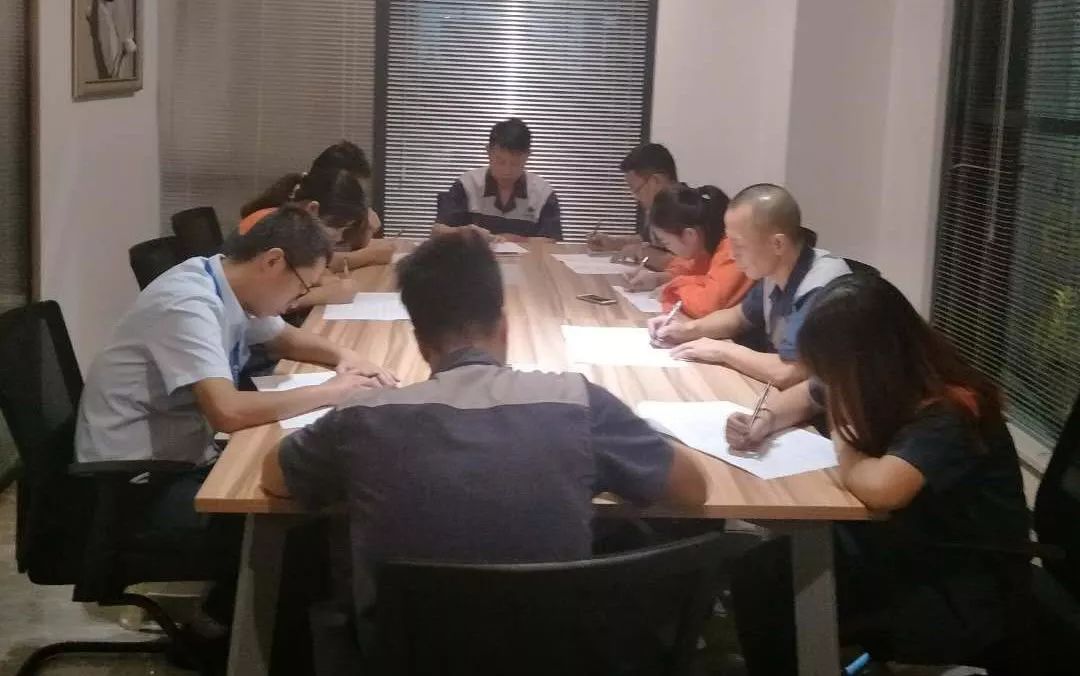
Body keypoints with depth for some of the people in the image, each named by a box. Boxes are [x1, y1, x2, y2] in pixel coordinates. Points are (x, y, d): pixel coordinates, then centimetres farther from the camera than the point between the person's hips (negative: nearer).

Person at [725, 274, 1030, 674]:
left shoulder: (948, 414, -27)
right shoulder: (880, 384, -3)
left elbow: (877, 488, -43)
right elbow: (807, 395, 18)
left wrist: (842, 428, -21)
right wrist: (765, 422, -5)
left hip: (961, 594, -8)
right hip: (900, 545, 8)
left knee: (774, 592, -18)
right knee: (759, 571, -9)